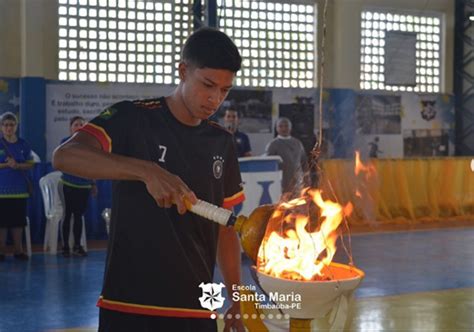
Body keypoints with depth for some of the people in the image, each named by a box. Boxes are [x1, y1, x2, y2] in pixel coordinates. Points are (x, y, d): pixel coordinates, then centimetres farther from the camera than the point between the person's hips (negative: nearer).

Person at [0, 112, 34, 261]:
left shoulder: (23, 144, 5)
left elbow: (30, 164, 5)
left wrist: (17, 165, -13)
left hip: (19, 188, 2)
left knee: (18, 220, 6)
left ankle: (18, 249, 15)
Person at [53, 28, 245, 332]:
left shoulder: (221, 142, 8)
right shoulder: (133, 118, -7)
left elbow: (225, 226, 13)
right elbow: (64, 156, -23)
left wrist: (236, 300, 8)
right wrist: (147, 170, -33)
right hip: (129, 306, -4)